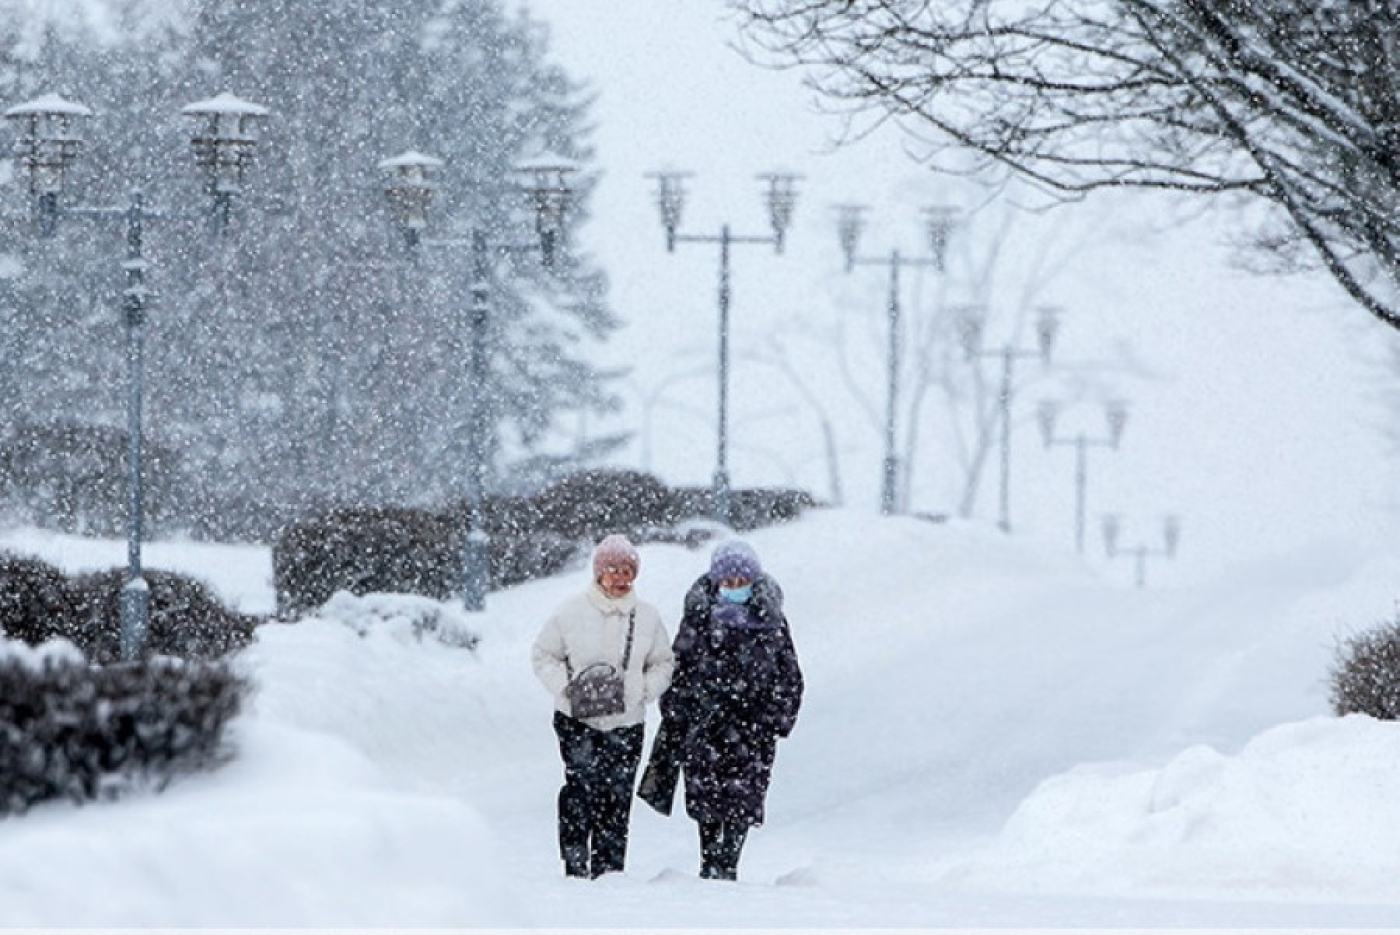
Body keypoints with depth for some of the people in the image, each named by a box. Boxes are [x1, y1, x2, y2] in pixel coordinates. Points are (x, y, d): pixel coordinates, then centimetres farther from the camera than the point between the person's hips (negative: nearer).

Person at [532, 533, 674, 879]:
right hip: (577, 720, -3)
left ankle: (608, 871, 9)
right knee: (582, 788, -14)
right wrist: (566, 688, -9)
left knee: (617, 797, 2)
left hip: (626, 722, 3)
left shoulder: (646, 616, 7)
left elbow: (663, 663, 17)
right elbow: (544, 655, 6)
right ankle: (575, 865, -8)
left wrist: (645, 690, -1)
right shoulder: (572, 611, -2)